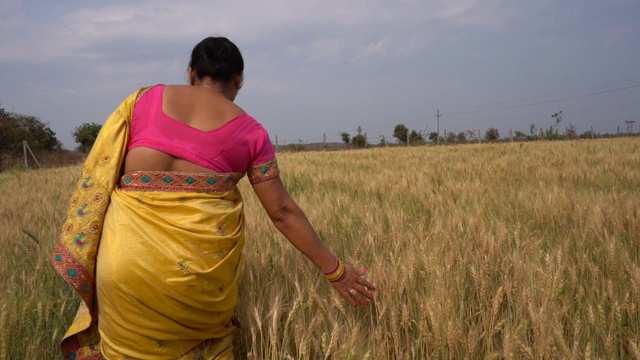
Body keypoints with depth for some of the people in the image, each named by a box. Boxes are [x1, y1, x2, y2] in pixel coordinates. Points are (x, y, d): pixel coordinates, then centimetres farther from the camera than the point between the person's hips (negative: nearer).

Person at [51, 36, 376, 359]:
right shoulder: (249, 131, 6)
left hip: (129, 251, 1)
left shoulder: (145, 98, 10)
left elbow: (100, 172, 10)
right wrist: (334, 270, 13)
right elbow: (282, 212, 5)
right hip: (202, 261, 0)